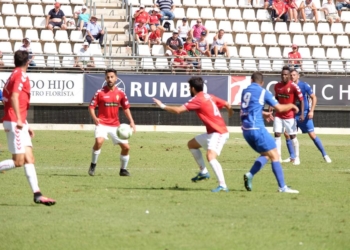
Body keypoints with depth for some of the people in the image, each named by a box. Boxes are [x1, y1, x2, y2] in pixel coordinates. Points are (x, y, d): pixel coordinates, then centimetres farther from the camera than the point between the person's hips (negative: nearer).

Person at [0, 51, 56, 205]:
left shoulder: (15, 75, 18)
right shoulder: (21, 76, -10)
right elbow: (14, 97, -23)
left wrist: (26, 126, 25)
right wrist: (19, 120, -28)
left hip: (19, 124, 10)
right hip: (14, 123, -10)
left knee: (29, 159, 4)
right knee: (18, 161, -10)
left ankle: (37, 194, 0)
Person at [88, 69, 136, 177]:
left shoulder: (120, 93, 5)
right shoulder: (100, 92, -5)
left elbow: (126, 108, 13)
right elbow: (91, 107, -3)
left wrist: (131, 122, 1)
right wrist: (94, 117, -22)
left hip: (115, 125, 4)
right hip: (102, 123, -4)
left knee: (126, 147, 1)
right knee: (99, 141, -31)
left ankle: (123, 169, 22)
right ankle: (93, 165, -12)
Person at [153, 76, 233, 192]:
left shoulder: (197, 100, -16)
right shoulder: (209, 97, 9)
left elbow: (178, 110, -20)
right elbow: (227, 104, 16)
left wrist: (162, 106, -7)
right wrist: (230, 112, 40)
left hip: (218, 133, -10)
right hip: (212, 132, 10)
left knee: (210, 157, -26)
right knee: (191, 144, 22)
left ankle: (222, 185, -33)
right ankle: (203, 172, 25)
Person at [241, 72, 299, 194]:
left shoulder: (245, 91, 14)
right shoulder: (263, 92, -4)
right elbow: (279, 108, -3)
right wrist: (291, 106, 15)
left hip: (246, 130, 7)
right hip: (257, 128, -7)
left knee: (265, 154, 18)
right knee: (274, 156, -3)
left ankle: (250, 175, 0)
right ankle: (282, 187, -8)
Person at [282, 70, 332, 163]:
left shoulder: (304, 85, -10)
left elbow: (314, 98, -6)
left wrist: (311, 111, -15)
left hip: (304, 114, -4)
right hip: (293, 114, 4)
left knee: (312, 135, -7)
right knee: (287, 134, -5)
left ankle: (325, 155, 3)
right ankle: (292, 157, 8)